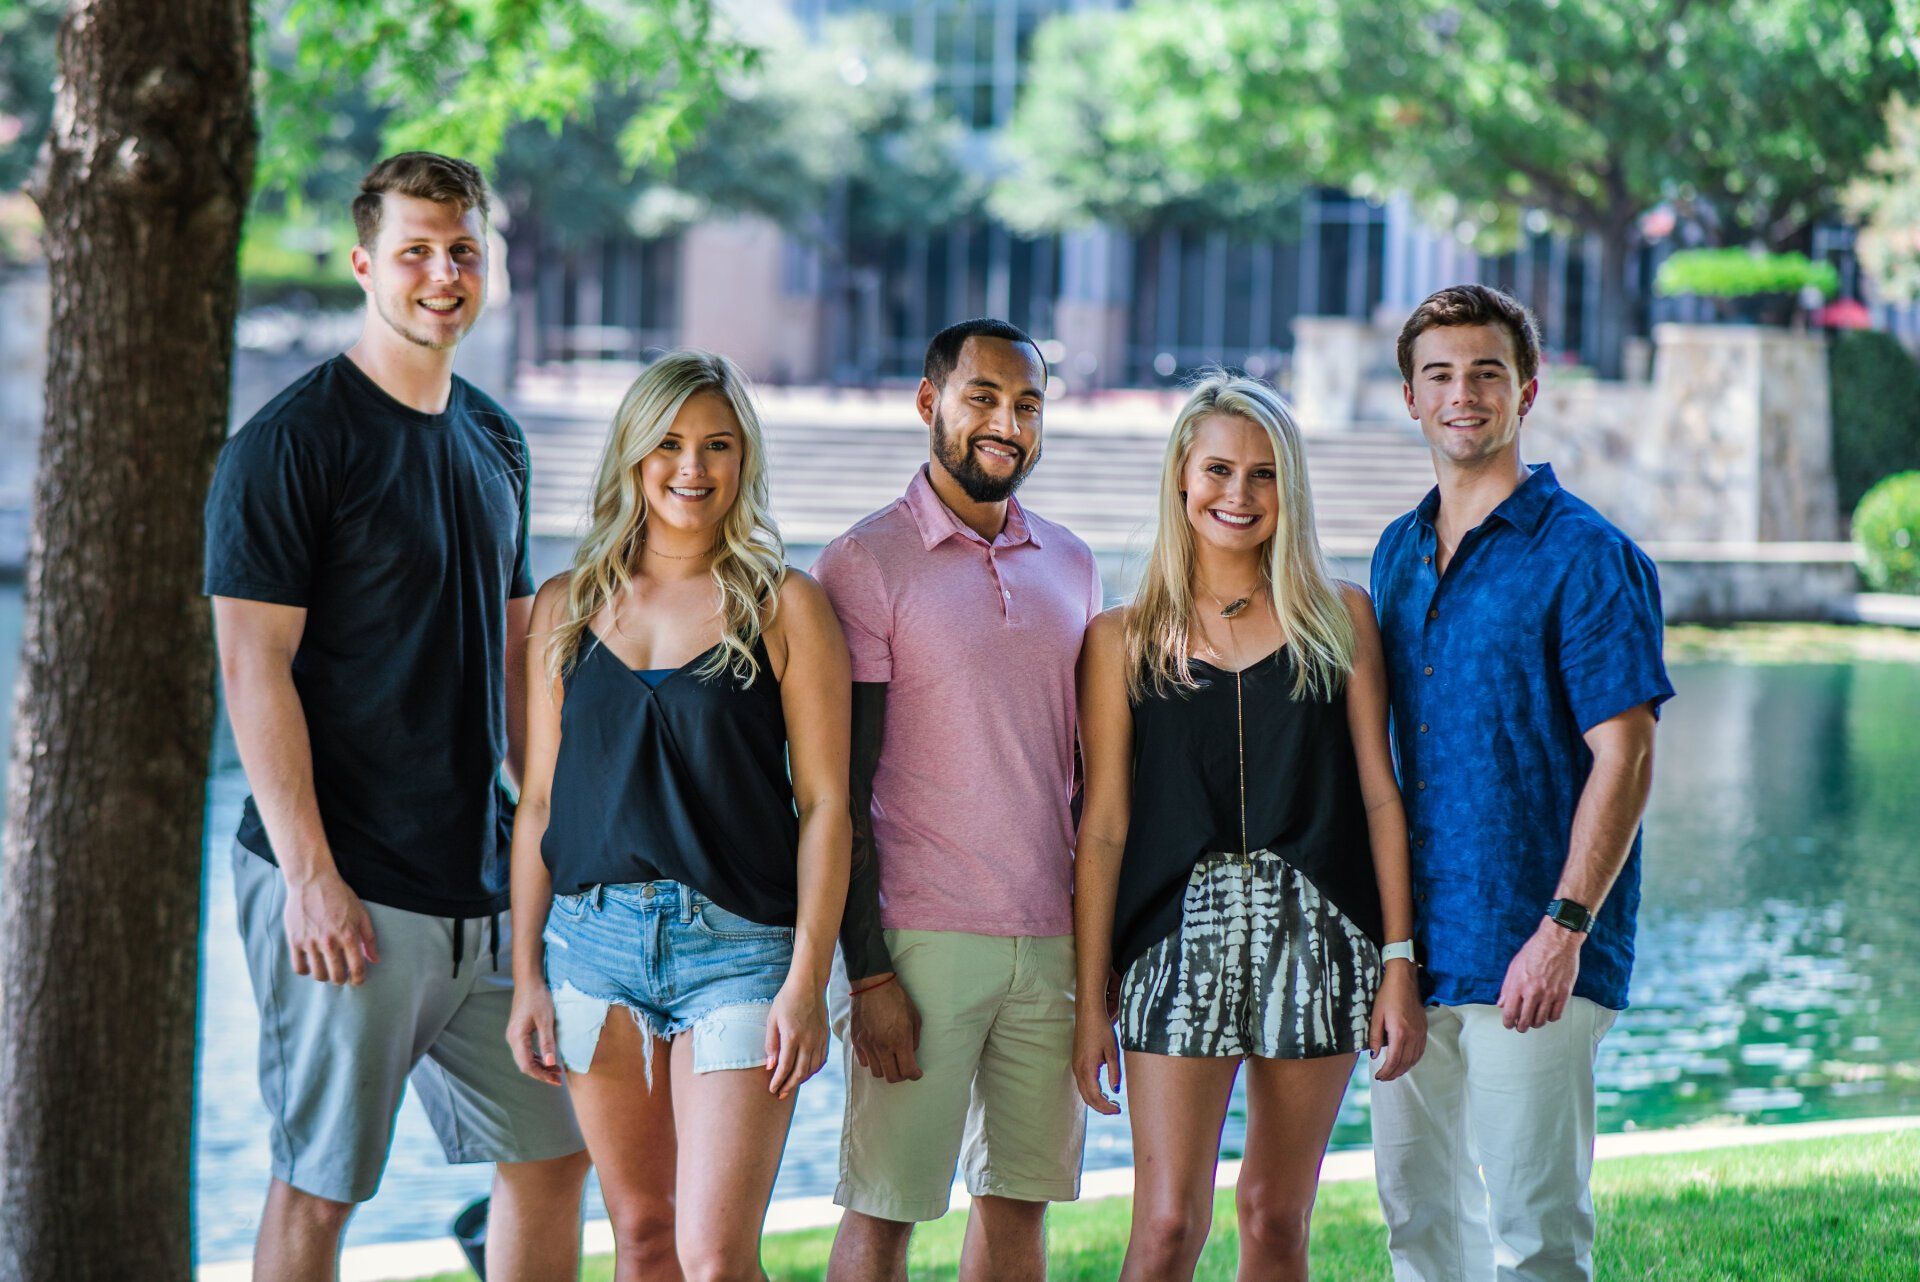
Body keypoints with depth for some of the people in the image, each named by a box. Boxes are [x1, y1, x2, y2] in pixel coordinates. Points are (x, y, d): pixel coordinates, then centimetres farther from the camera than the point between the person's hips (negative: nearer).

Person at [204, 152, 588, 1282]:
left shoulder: (496, 441, 14)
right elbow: (253, 667, -13)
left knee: (556, 1154, 10)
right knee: (318, 1186, -1)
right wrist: (309, 874, -18)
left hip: (489, 887, 7)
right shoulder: (289, 444, -9)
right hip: (349, 891, -7)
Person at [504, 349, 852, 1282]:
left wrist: (807, 981, -9)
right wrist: (526, 976, 7)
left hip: (737, 943, -3)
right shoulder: (567, 606, 10)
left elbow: (824, 803, -2)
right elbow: (538, 801, 11)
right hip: (594, 940, 3)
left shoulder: (784, 607, 0)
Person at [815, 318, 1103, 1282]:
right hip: (922, 940, -5)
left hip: (1053, 940, 5)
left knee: (1021, 1198, 8)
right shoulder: (865, 564, -4)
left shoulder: (1071, 567, 14)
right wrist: (867, 973, -13)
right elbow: (843, 791, -7)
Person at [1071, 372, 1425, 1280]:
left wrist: (1399, 964, -1)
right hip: (1182, 933, -1)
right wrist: (1087, 1000, -1)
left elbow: (1379, 795, 6)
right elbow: (1103, 827, 4)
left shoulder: (1339, 619, 8)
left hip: (1316, 938, 1)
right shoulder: (1123, 641, 5)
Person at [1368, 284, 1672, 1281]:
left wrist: (1564, 929, -19)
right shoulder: (1398, 555, 14)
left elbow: (1623, 759, -11)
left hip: (1528, 952, -7)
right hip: (1411, 944, 7)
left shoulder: (1584, 556, -7)